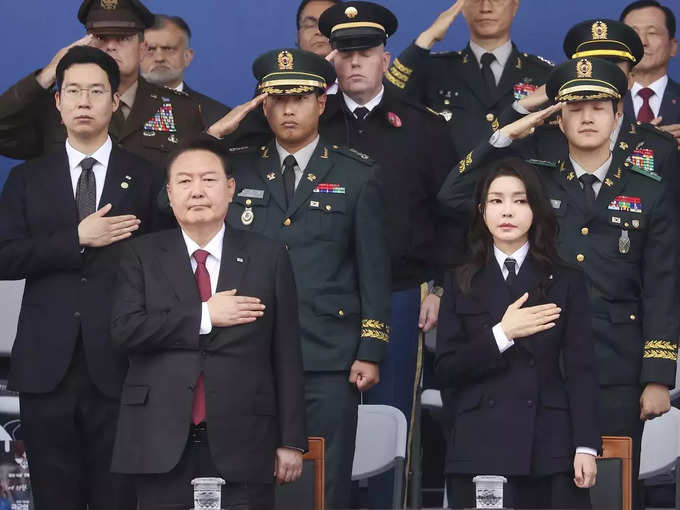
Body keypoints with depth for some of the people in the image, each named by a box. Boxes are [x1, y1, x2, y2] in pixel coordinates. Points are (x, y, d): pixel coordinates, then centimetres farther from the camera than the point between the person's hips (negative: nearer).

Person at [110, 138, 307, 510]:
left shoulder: (267, 257, 7)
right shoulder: (142, 256, 8)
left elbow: (286, 355, 6)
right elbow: (123, 330, -7)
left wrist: (291, 441, 2)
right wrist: (204, 316, -11)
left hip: (241, 450, 0)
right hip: (162, 446, 0)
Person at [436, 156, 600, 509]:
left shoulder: (566, 282, 8)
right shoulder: (461, 283, 11)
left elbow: (580, 370, 2)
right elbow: (445, 369, 2)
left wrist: (586, 447, -8)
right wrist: (502, 334, -11)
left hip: (548, 448, -1)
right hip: (479, 448, 1)